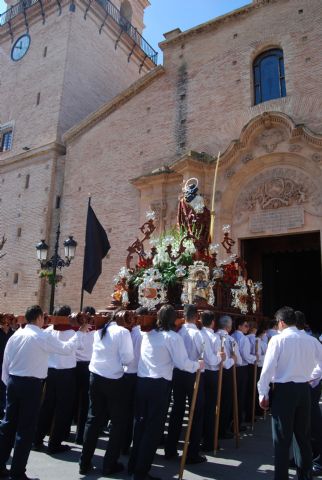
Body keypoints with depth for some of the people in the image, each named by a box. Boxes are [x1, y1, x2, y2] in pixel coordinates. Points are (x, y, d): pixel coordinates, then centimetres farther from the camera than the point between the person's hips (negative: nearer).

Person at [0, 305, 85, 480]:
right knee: (26, 428, 4)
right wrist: (80, 333, 0)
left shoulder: (15, 335, 5)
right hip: (31, 384, -7)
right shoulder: (43, 336, -14)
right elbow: (66, 348, -12)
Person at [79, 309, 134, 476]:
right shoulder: (123, 332, -11)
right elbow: (127, 359, -14)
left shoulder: (99, 330, 7)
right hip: (114, 380, -6)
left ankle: (84, 462, 23)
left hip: (95, 377, 6)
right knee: (118, 422, 10)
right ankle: (109, 465, 17)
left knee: (93, 419, 17)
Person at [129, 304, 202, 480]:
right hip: (159, 385, -6)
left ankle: (134, 464, 31)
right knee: (154, 427, 6)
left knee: (141, 423, 19)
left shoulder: (147, 334, 9)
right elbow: (182, 363, -10)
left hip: (142, 382, 6)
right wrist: (198, 364, 6)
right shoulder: (173, 337, -7)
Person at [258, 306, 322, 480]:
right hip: (304, 389, 5)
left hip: (283, 390, -4)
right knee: (303, 436, 20)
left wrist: (263, 394, -5)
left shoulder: (278, 339, -12)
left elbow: (268, 368, -14)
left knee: (282, 438, 9)